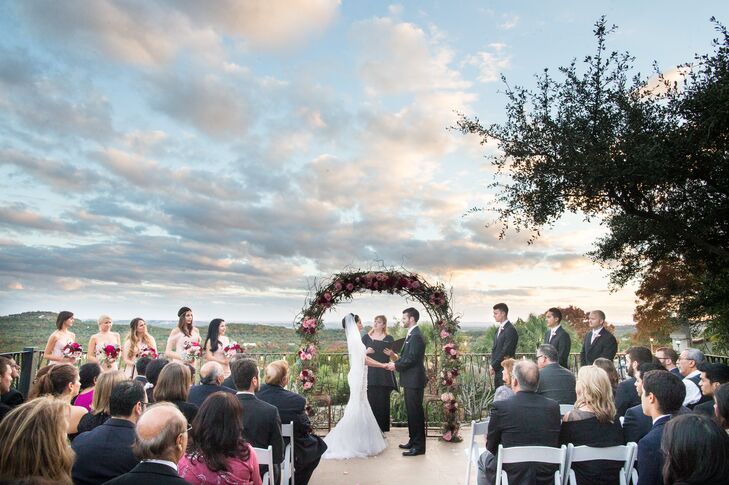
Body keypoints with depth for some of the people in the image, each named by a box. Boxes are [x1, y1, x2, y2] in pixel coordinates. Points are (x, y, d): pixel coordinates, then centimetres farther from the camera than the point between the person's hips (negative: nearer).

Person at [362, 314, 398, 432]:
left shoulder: (389, 339, 7)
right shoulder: (366, 337, 9)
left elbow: (395, 358, 7)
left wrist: (391, 354, -15)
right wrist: (366, 351, -11)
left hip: (384, 375, 0)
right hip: (370, 374, 0)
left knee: (382, 402, 0)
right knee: (370, 401, -4)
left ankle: (381, 429, 10)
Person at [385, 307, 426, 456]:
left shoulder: (416, 336, -18)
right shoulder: (411, 334, 14)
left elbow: (411, 359, -21)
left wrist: (396, 366, -11)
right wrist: (395, 363, 2)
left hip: (415, 380, -10)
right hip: (410, 380, 10)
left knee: (415, 412, -3)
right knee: (411, 411, 17)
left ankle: (419, 446, 5)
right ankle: (413, 440, 27)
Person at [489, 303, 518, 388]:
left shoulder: (510, 330, -15)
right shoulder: (499, 329, 14)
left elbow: (506, 352, -17)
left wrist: (494, 366, -11)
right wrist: (493, 365, 7)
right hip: (497, 369, 8)